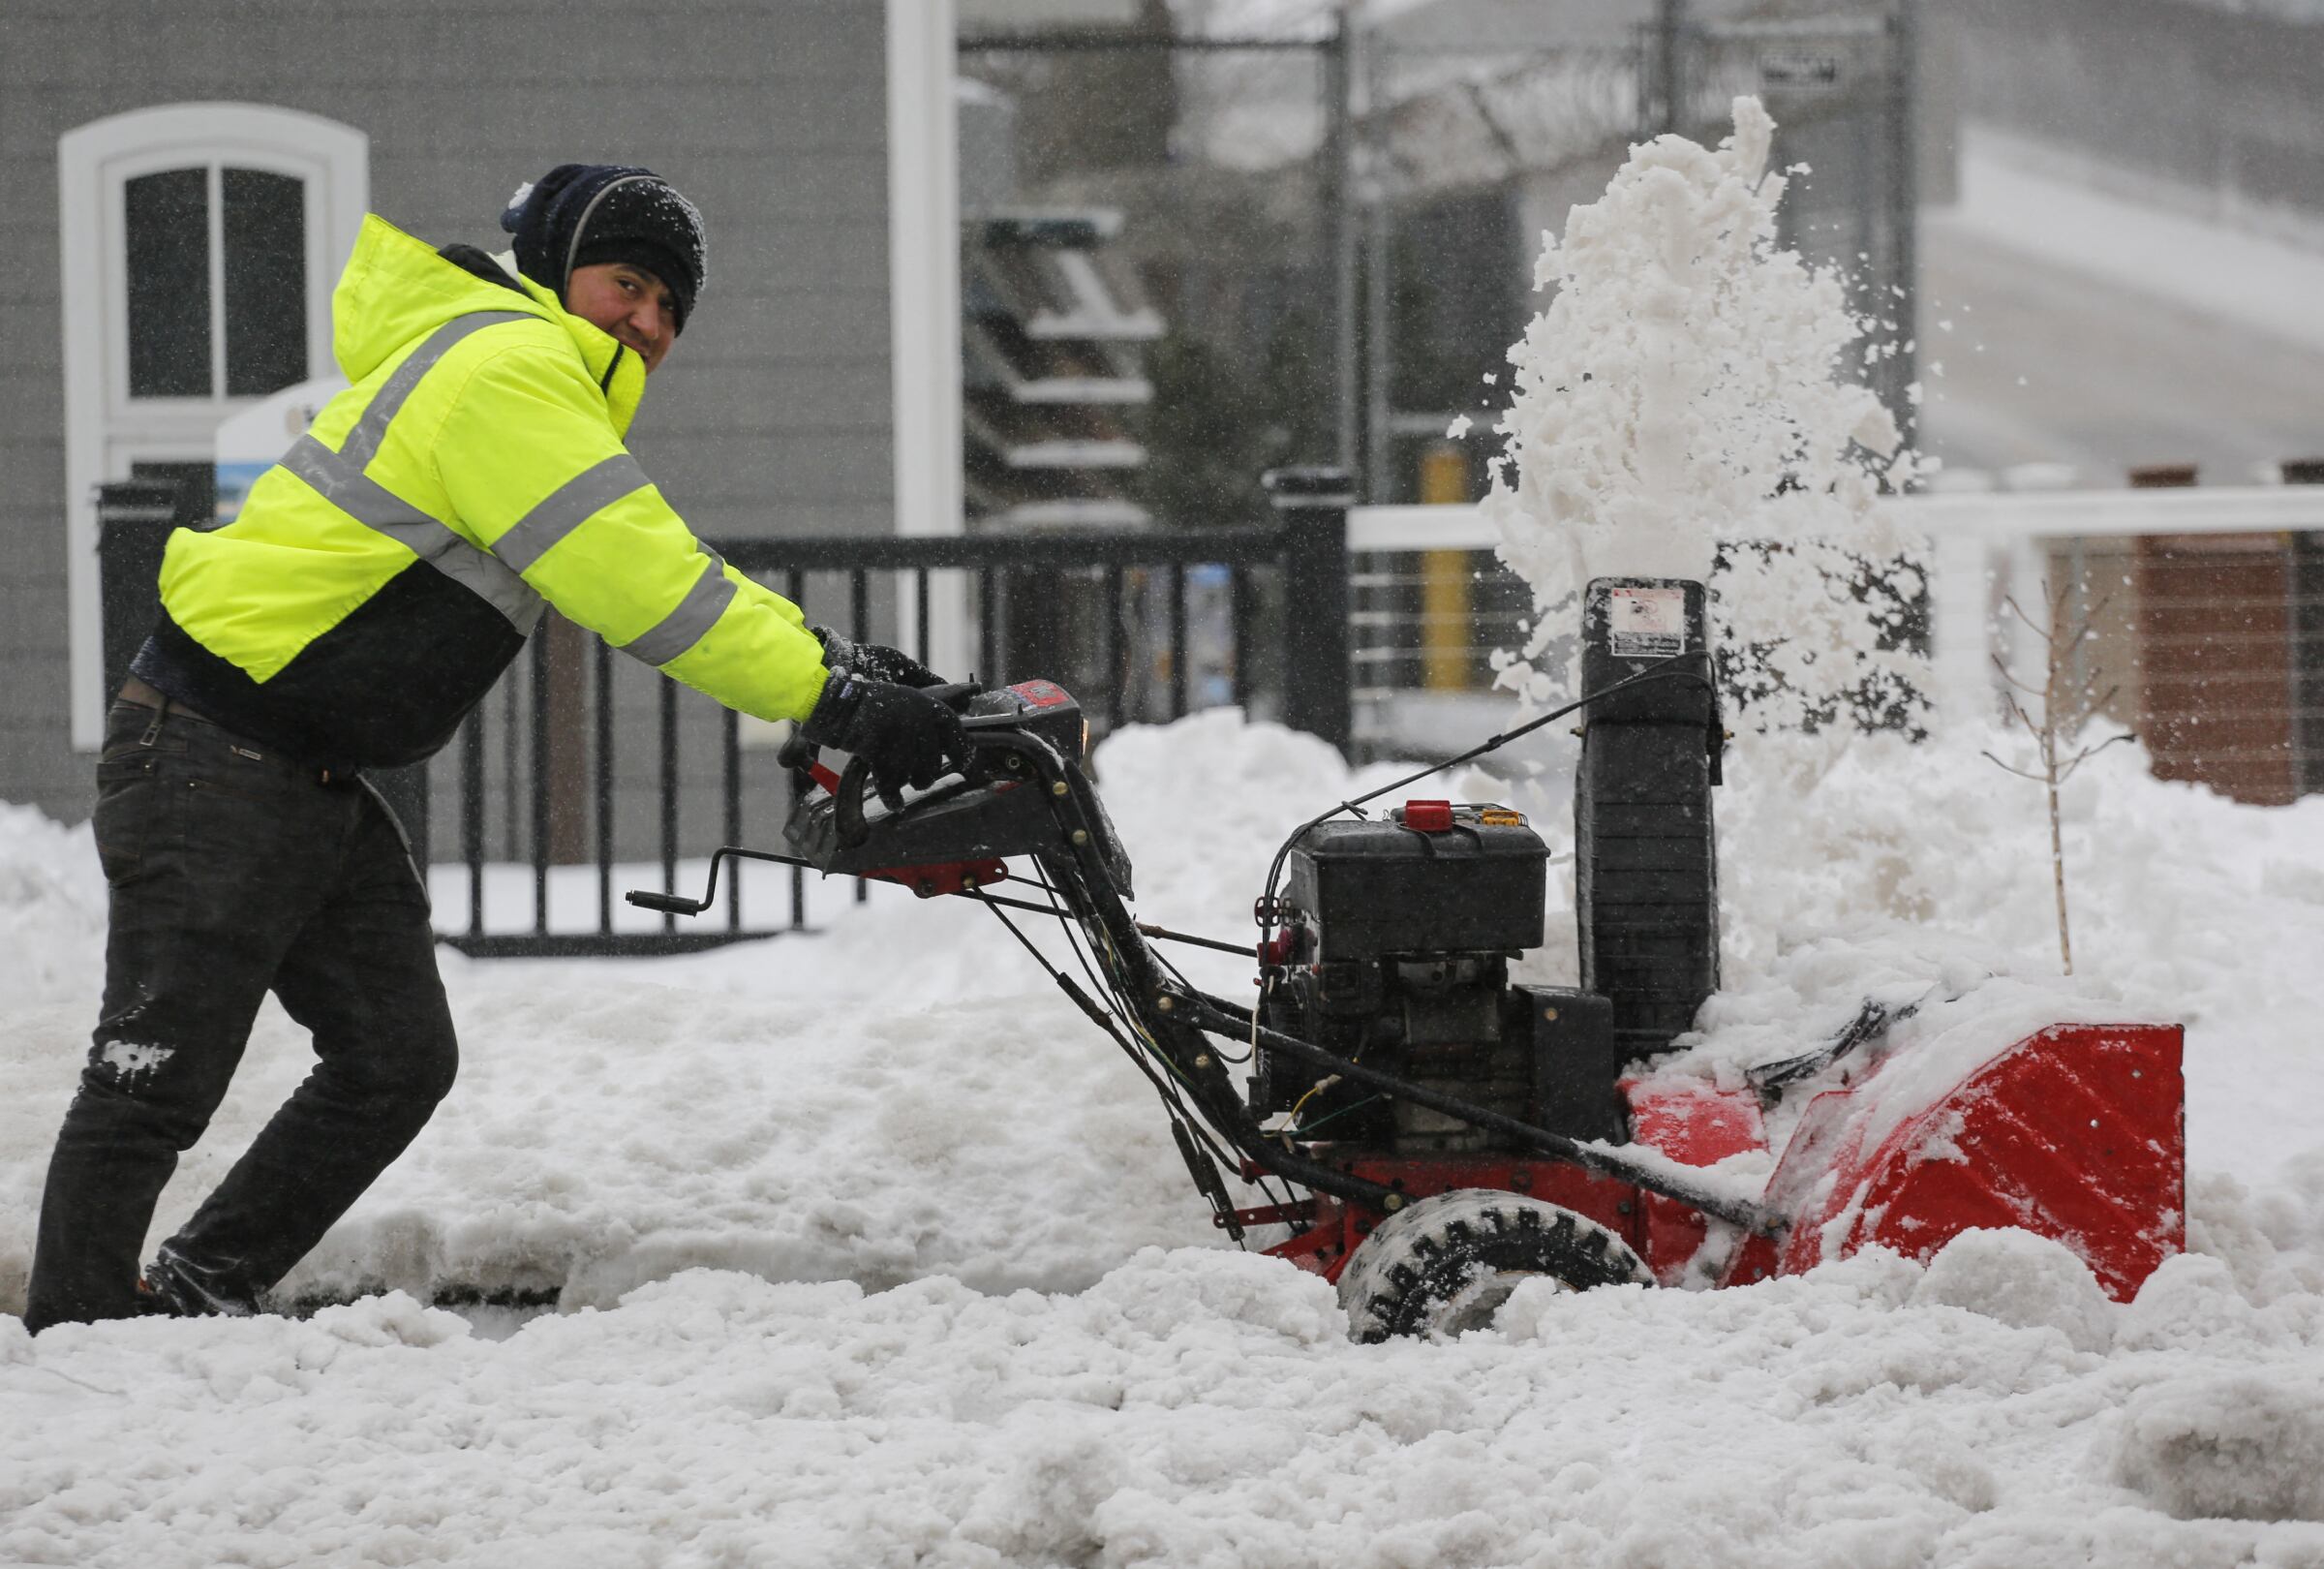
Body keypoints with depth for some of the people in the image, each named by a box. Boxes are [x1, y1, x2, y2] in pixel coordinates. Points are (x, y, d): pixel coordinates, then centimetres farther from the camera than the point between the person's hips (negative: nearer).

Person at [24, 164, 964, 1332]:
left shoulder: (556, 398, 19)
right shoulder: (510, 371, -16)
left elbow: (667, 577, 17)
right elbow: (640, 590, -22)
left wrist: (837, 665, 4)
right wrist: (832, 701, -22)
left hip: (316, 782, 10)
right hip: (215, 764, -10)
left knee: (397, 1060, 7)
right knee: (158, 1083, -6)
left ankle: (194, 1300, 13)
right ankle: (72, 1337, 2)